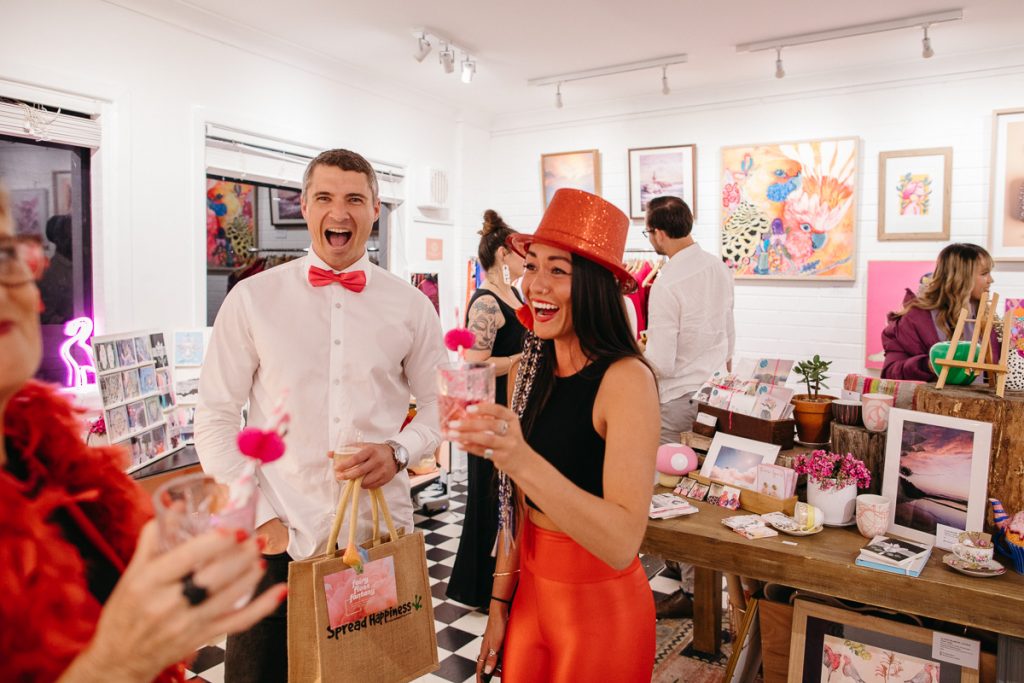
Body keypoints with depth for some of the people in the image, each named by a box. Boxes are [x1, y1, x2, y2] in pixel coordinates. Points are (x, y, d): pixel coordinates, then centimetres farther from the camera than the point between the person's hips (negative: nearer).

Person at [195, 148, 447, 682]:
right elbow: (215, 420, 0)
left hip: (381, 535, 1)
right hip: (277, 539, -1)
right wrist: (259, 517, -6)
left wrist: (399, 452, -12)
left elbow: (438, 406, 8)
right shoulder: (252, 299, -2)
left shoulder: (411, 306, 1)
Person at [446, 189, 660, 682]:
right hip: (532, 588, 6)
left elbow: (622, 543, -31)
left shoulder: (626, 379, -22)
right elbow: (519, 500, 6)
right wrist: (501, 599, 7)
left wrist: (521, 460, -44)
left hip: (601, 604, -5)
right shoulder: (531, 369, -3)